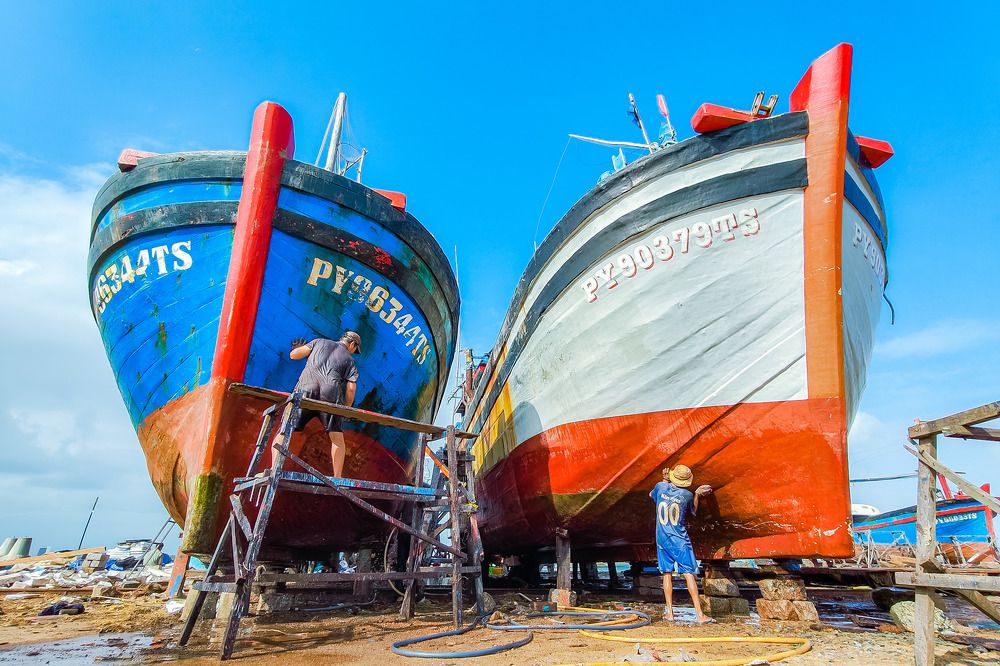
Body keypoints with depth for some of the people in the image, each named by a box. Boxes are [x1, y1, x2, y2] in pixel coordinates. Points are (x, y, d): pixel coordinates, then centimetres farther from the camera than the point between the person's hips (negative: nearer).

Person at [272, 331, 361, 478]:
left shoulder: (320, 342, 26)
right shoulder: (350, 361, 22)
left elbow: (293, 355, 20)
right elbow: (351, 389, 10)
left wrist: (296, 348, 43)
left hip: (305, 390, 1)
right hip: (331, 393, -1)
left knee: (283, 432, 6)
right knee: (337, 438, 7)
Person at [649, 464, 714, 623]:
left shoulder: (661, 487, -2)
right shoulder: (687, 495, -7)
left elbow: (651, 494, 22)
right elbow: (693, 511, 13)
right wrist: (697, 494, 11)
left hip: (662, 539, 3)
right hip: (680, 540, -3)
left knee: (667, 574, 9)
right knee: (689, 574, -2)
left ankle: (669, 613, 10)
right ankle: (700, 614, -3)